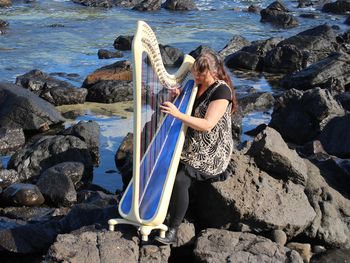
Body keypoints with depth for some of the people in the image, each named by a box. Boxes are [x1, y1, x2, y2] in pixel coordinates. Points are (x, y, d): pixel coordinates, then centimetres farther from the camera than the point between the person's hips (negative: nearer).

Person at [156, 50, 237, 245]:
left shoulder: (222, 90, -16)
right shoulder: (195, 85, 7)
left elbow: (207, 125, -24)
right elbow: (186, 109, 15)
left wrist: (178, 114, -31)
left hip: (212, 153, -7)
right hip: (191, 147, 8)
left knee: (180, 180, -25)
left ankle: (173, 230, -14)